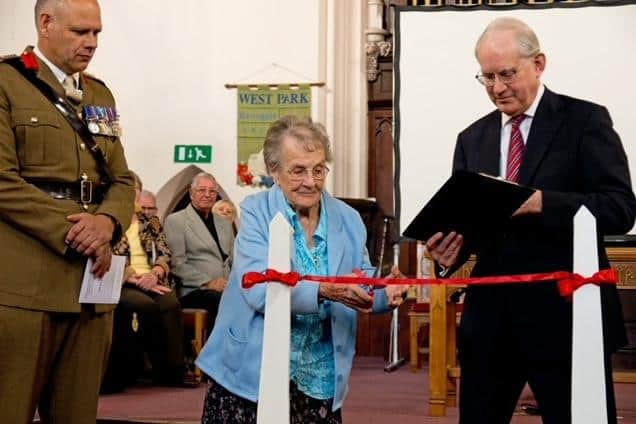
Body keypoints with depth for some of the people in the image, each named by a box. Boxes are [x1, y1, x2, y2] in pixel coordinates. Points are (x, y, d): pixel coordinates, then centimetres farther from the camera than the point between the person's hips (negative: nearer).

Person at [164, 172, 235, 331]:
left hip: (226, 289, 5)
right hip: (193, 291, -5)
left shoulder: (224, 223, 26)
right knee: (220, 300, -37)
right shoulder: (175, 221, 6)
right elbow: (176, 263, -4)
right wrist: (208, 283, -13)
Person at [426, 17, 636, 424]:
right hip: (490, 314, 5)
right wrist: (450, 250, -9)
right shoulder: (472, 138, 13)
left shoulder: (585, 121, -3)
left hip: (566, 313, -5)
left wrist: (539, 202, -25)